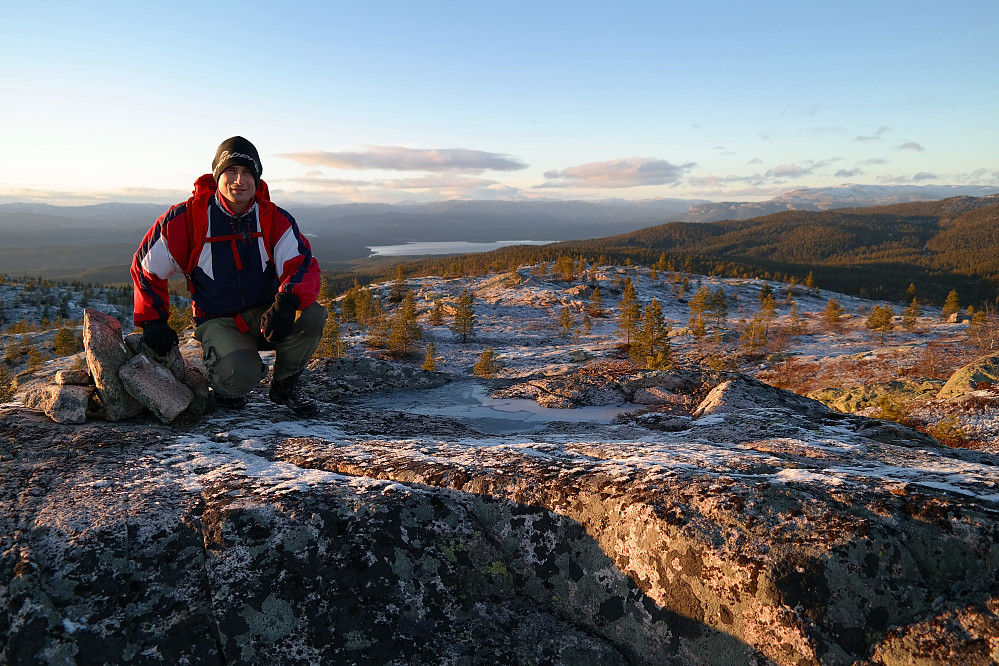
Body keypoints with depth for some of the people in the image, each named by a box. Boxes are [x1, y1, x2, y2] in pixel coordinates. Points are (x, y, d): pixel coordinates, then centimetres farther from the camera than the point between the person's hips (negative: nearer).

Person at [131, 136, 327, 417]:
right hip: (216, 321, -2)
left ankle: (285, 384, -1)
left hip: (264, 316, 3)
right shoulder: (187, 218, -9)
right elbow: (146, 266, 3)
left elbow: (304, 266, -16)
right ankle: (223, 381, 9)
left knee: (312, 315, -28)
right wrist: (153, 323, -1)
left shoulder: (276, 220, -5)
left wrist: (286, 301, -37)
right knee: (241, 374, -32)